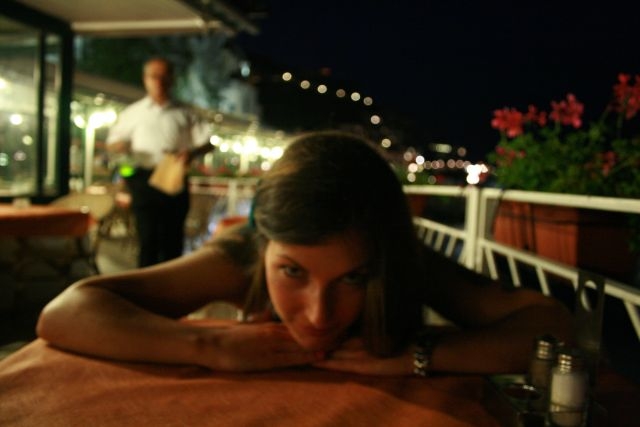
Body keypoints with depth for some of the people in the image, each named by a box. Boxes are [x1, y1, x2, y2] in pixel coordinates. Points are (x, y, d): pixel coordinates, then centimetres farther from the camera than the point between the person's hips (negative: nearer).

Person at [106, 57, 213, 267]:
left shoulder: (184, 114, 13)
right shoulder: (133, 113, 13)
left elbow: (207, 142, 10)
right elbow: (112, 143, 16)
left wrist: (192, 152, -12)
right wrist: (122, 146, -9)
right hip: (144, 180, -1)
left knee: (173, 238, 6)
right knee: (148, 238, -8)